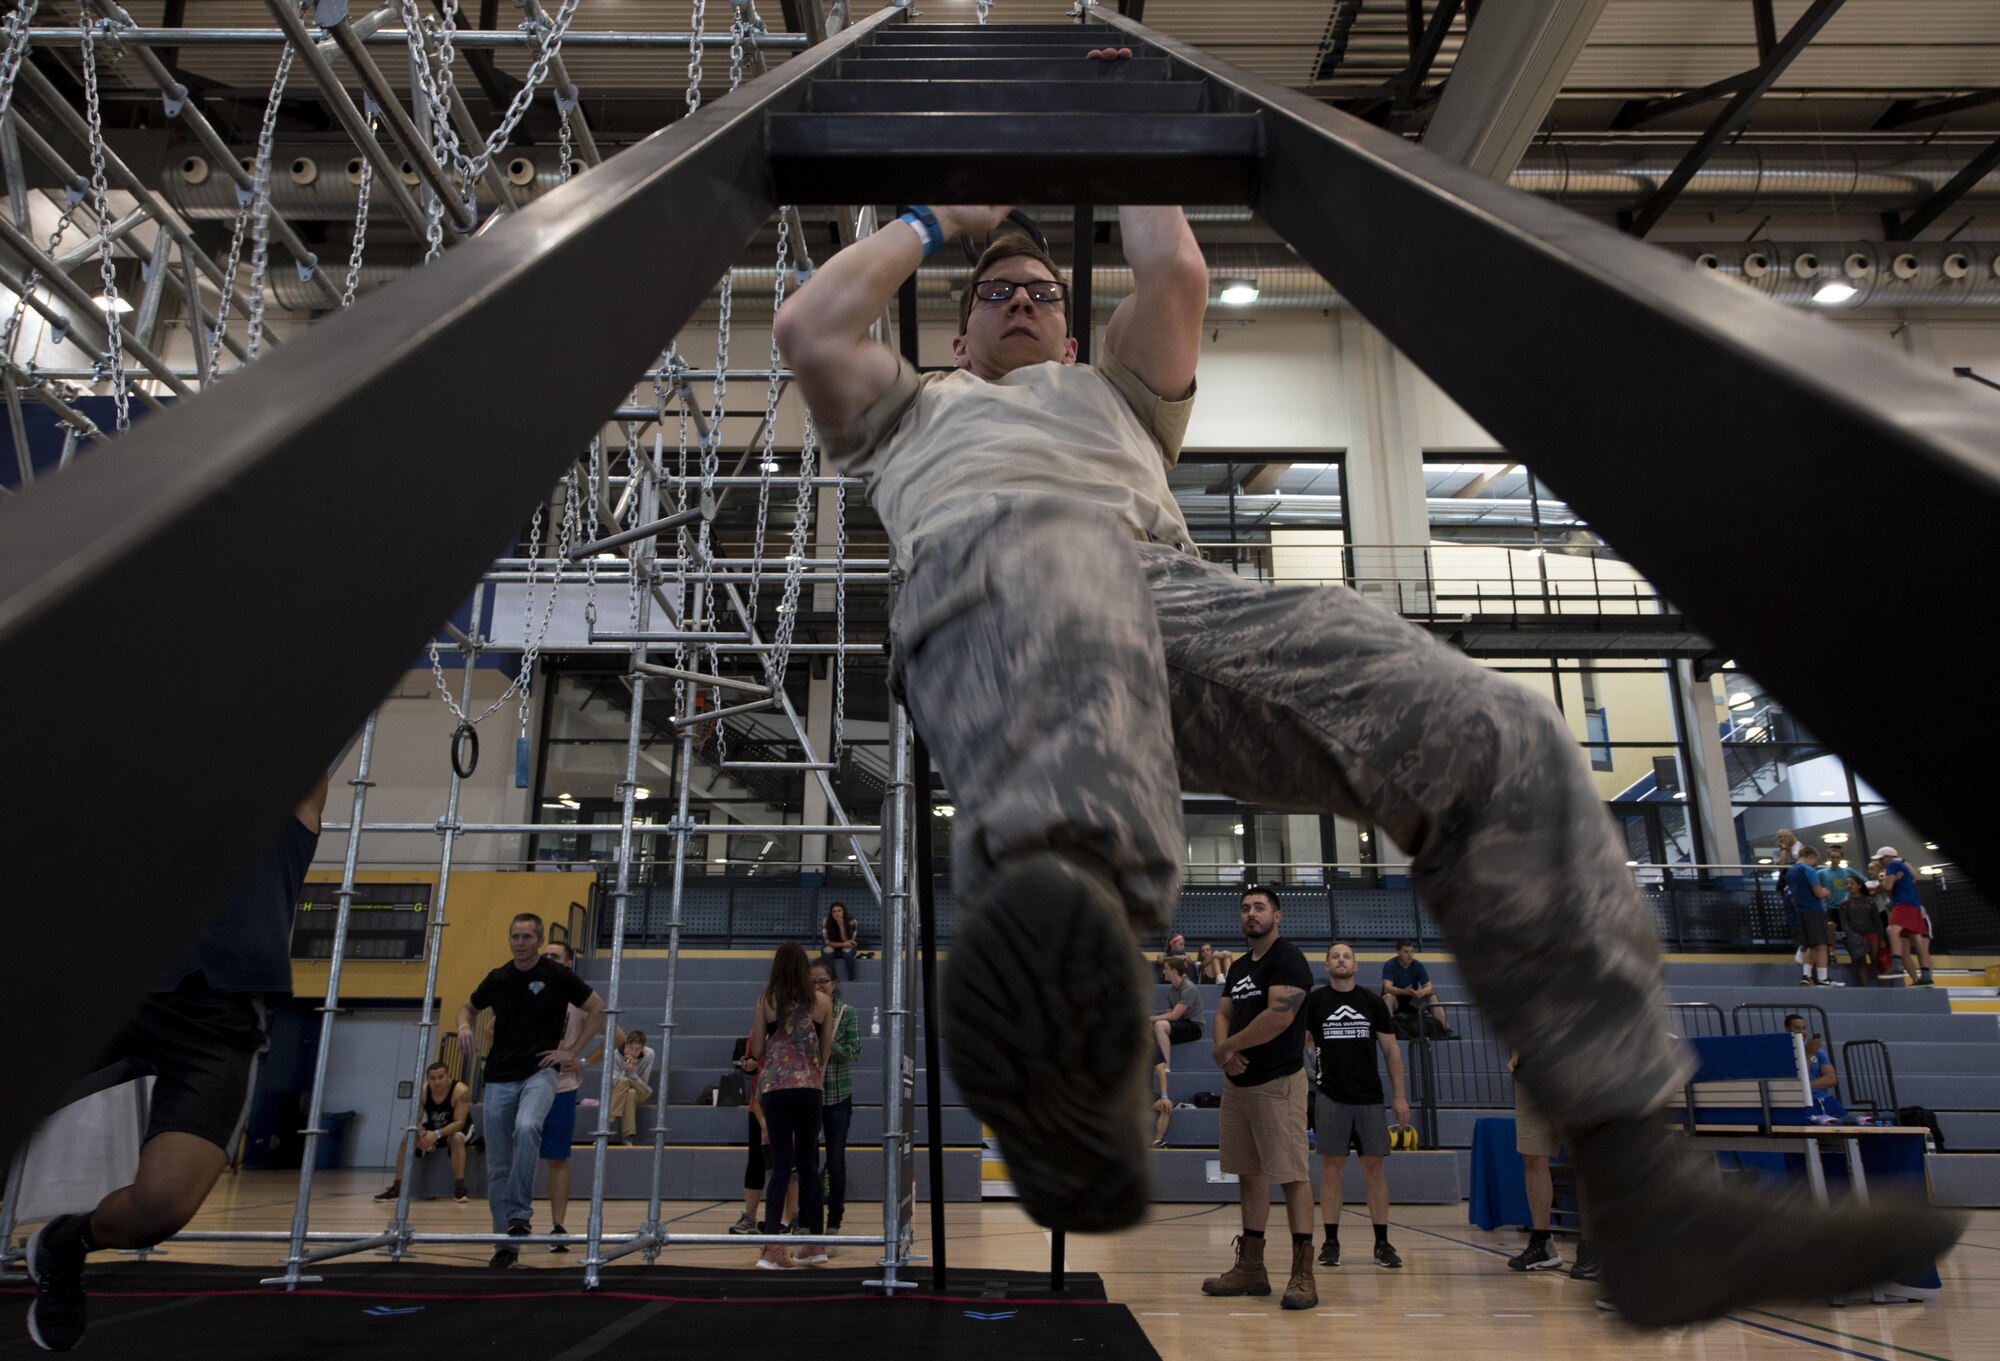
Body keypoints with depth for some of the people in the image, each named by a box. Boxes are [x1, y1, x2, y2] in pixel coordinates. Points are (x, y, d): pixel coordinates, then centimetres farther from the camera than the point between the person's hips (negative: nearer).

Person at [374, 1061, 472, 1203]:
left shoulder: (461, 1091, -31)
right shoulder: (422, 1091, -18)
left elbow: (459, 1122, -31)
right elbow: (415, 1120, -14)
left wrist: (437, 1134, -45)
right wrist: (423, 1134, -36)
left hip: (458, 1128, -5)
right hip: (433, 1127, 5)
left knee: (456, 1138, -37)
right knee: (407, 1138, -17)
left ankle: (459, 1188, -31)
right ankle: (397, 1187, -8)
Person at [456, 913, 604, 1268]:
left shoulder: (557, 976, -4)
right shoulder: (497, 979, 7)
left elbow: (598, 1009, 0)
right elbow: (468, 1008, 25)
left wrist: (574, 1052, -4)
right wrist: (464, 1026, 2)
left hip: (540, 1071, -4)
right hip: (499, 1078, 4)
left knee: (526, 1127, -34)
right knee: (497, 1168, 5)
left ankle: (518, 1213, -22)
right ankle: (506, 1243, 17)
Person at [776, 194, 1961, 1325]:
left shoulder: (1113, 391, 47)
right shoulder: (914, 407, 42)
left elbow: (1178, 271, 34)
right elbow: (810, 327, 27)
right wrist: (939, 222, 39)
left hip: (1179, 581, 3)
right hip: (991, 563, -2)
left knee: (1500, 740, -21)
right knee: (1053, 567, -45)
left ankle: (1651, 1196, -23)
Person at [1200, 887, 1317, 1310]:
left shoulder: (1287, 958, -10)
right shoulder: (1239, 966, 16)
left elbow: (1279, 1017, -22)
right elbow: (1222, 1014, 14)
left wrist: (1227, 1047, -12)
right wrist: (1225, 1051, -8)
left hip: (1277, 1082, -9)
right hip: (1238, 1082, 9)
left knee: (1292, 1175, -6)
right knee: (1249, 1174, 13)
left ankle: (1303, 1275, 0)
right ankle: (1250, 1268, 21)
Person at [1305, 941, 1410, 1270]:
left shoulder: (1373, 1002, 6)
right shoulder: (1314, 1001, 2)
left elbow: (1391, 1050, 8)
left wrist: (1399, 1095, 3)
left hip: (1370, 1097, 2)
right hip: (1331, 1097, -1)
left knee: (1375, 1166, 4)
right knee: (1331, 1166, 0)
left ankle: (1382, 1243, 13)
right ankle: (1331, 1242, 9)